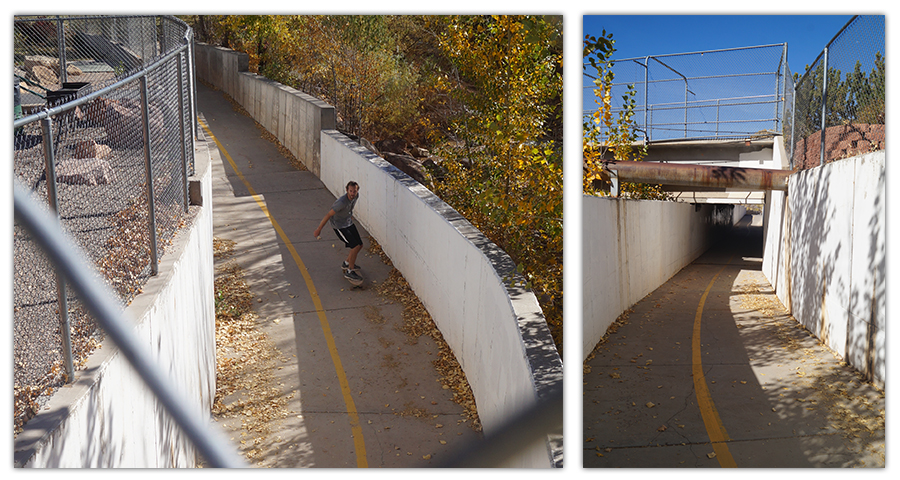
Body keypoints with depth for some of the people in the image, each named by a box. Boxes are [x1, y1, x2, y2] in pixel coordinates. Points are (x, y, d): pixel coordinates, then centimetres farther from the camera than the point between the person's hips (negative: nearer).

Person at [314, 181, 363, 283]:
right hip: (339, 226, -8)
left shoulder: (356, 196, -8)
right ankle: (349, 272, -2)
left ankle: (347, 263, 34)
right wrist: (319, 229, -20)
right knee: (355, 246, -16)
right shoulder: (342, 202, -33)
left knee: (360, 245, 10)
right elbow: (328, 215, -26)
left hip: (349, 223, 8)